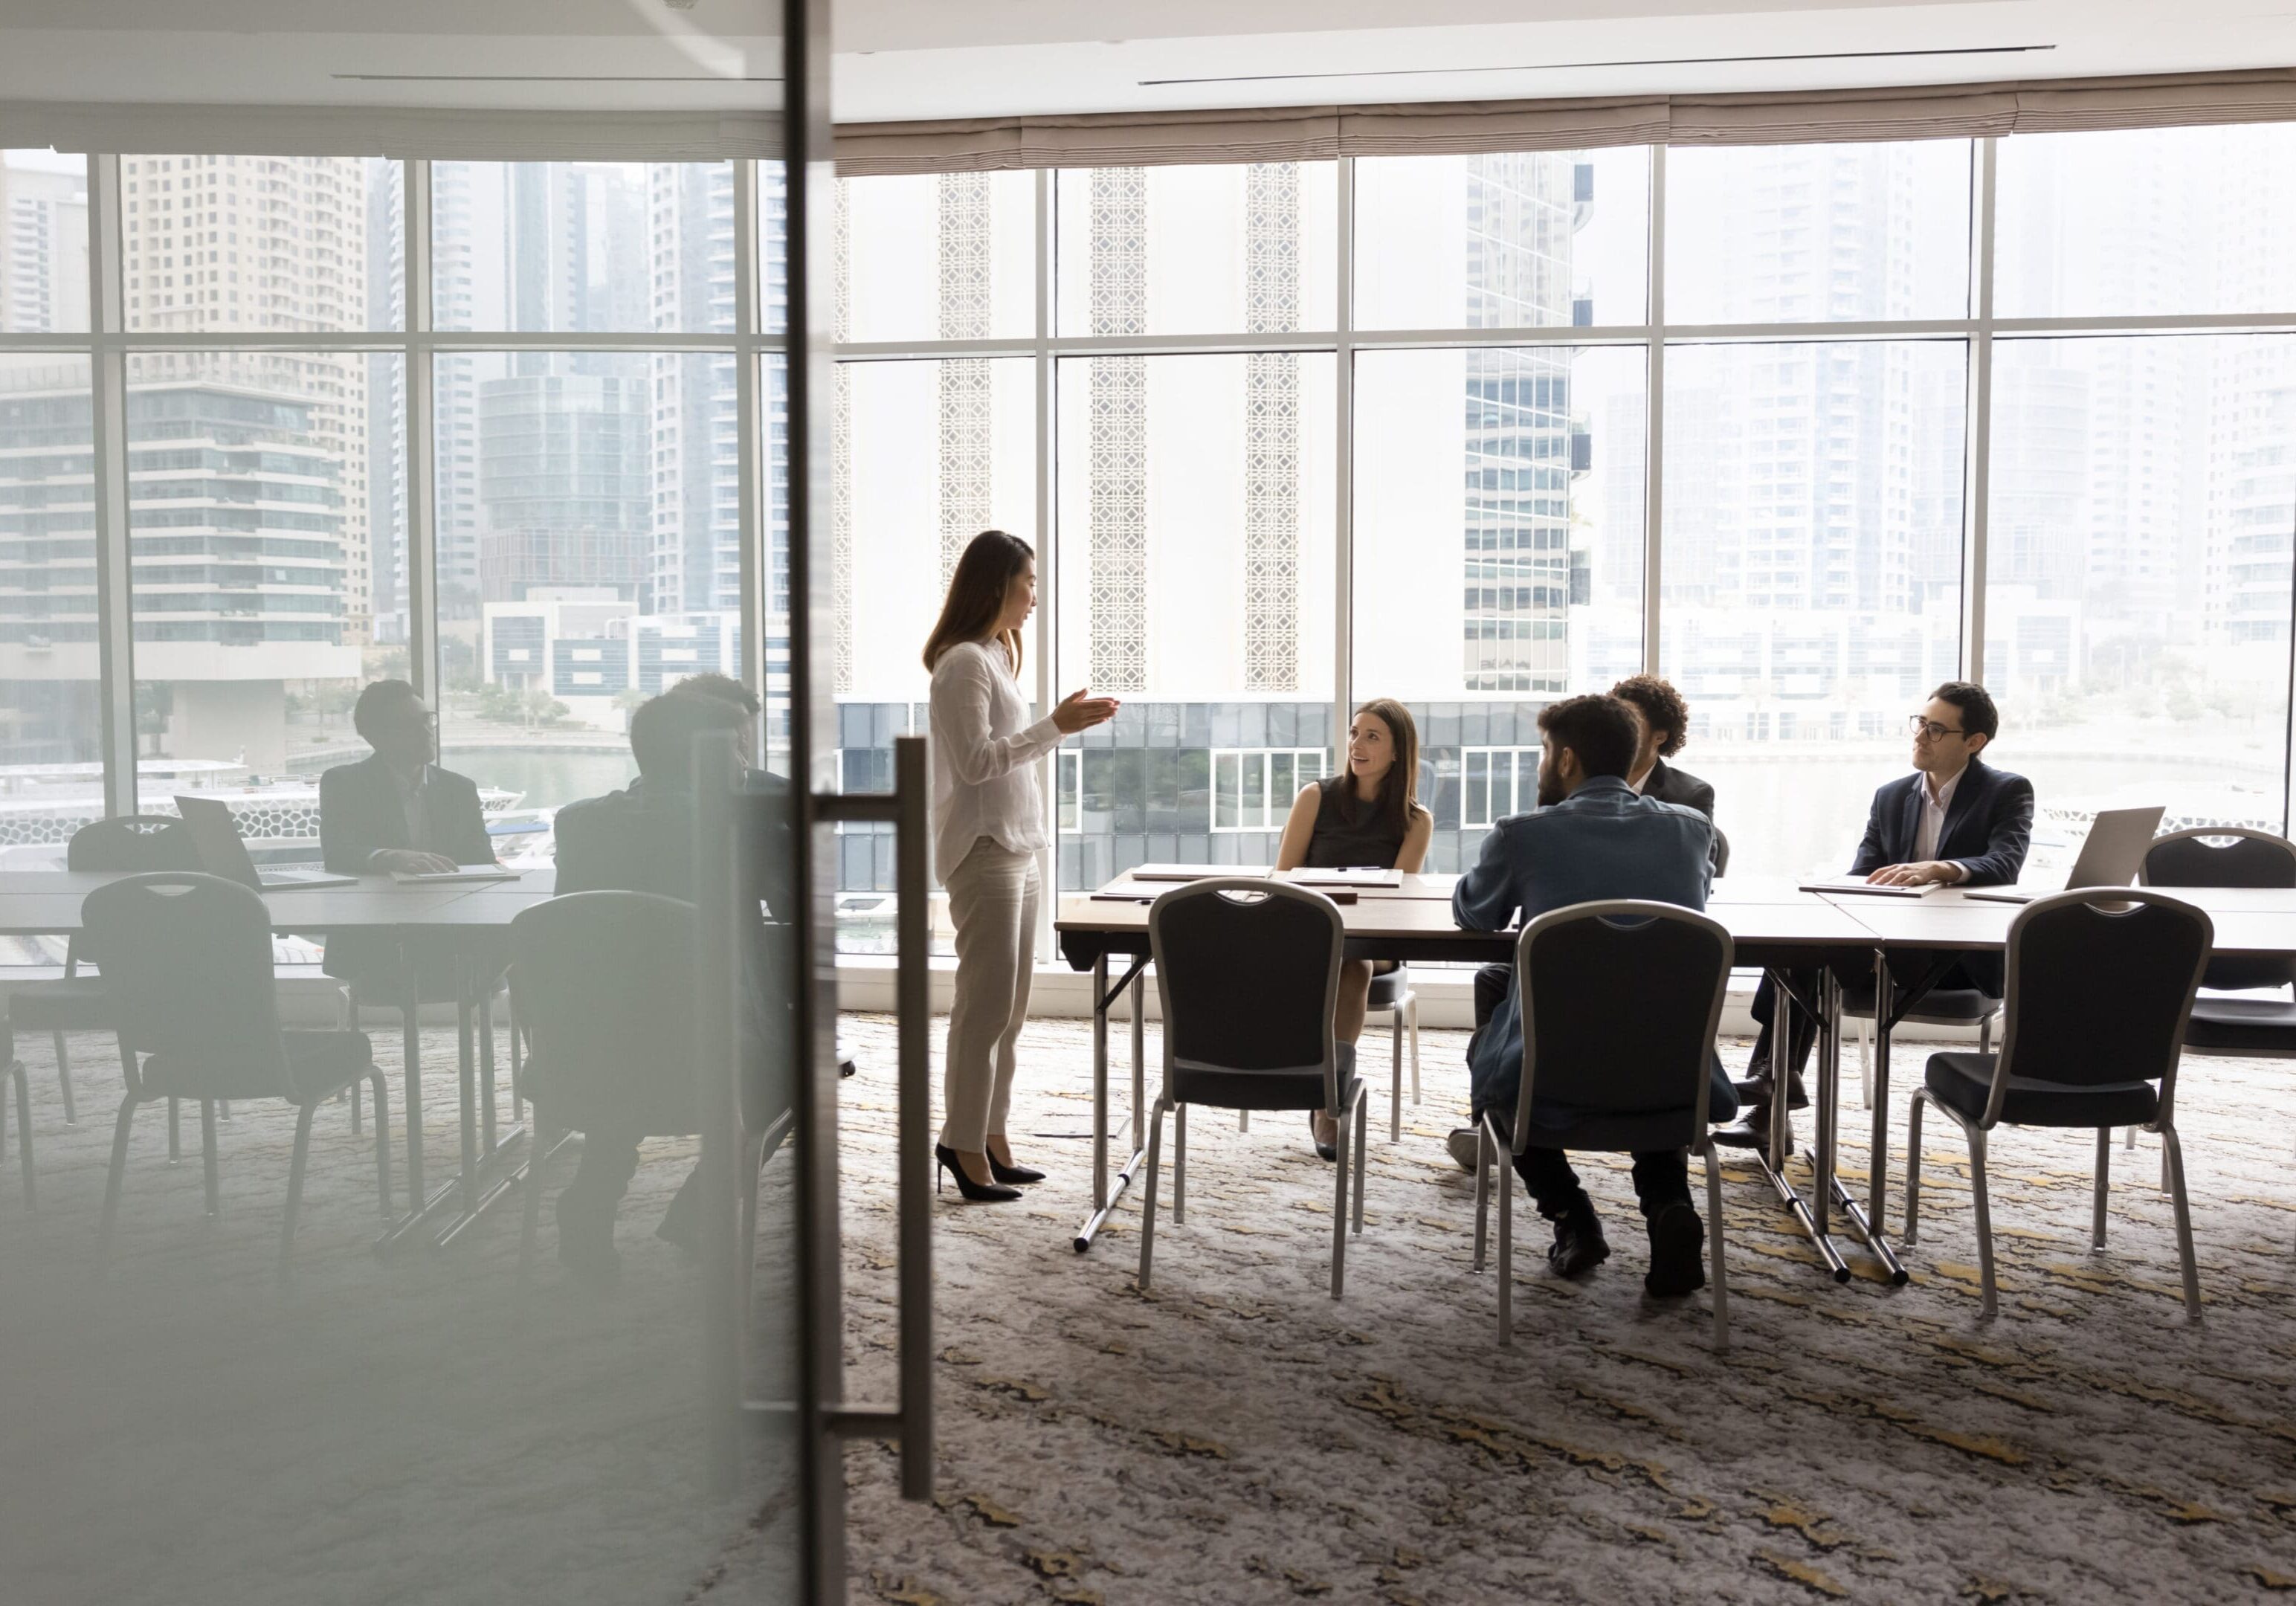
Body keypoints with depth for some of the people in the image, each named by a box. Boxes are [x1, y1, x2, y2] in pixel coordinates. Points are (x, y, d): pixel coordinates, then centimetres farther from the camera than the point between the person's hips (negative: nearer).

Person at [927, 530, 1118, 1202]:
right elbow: (975, 761, -19)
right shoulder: (964, 662, -13)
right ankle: (964, 1142, 1)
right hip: (982, 852, -10)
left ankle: (989, 1135, 18)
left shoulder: (994, 657, 17)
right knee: (987, 1003, -7)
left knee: (1009, 1005, 11)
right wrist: (1056, 726, -18)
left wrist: (1062, 724, 16)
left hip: (1016, 849, 10)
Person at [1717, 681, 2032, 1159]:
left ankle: (1778, 1072, -20)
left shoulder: (2009, 792, 2)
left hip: (1961, 958, -6)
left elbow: (2006, 863, -16)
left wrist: (1938, 869, -35)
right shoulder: (1891, 797, 16)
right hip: (1892, 944, 6)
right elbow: (1862, 876, 9)